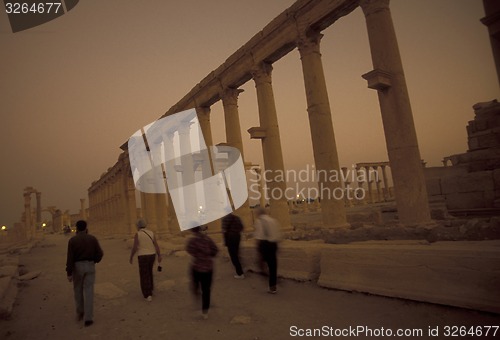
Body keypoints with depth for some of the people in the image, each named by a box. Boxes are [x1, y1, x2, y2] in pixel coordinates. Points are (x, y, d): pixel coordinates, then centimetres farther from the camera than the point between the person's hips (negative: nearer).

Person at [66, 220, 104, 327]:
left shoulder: (72, 240, -7)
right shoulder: (93, 239, -2)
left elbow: (70, 258, -11)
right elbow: (100, 253, -3)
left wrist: (69, 273, -7)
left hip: (77, 266, 0)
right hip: (90, 266, 1)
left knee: (78, 290, 19)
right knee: (88, 291, 2)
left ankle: (80, 313, 31)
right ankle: (88, 317, -2)